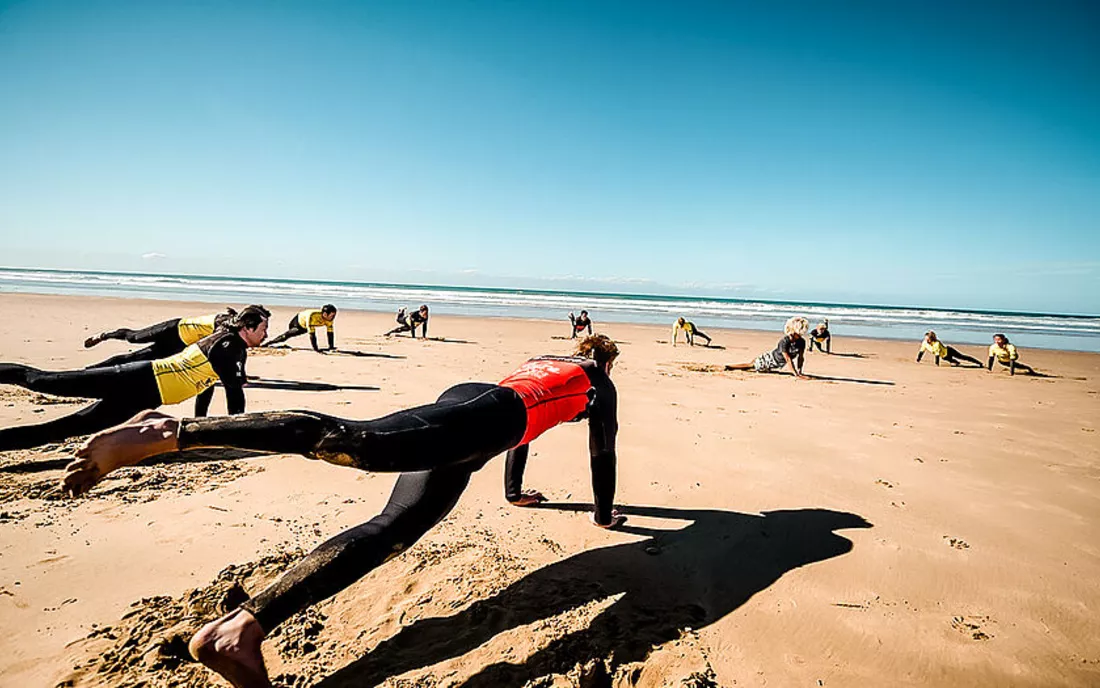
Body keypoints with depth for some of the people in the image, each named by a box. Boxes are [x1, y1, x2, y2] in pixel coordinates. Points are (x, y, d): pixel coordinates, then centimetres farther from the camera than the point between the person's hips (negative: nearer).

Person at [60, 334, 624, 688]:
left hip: (461, 400, 7)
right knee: (356, 441, -25)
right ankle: (172, 431, -36)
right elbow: (603, 454, 29)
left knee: (391, 529, -7)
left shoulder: (543, 359, 44)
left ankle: (241, 629, -19)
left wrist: (514, 493, 64)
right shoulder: (600, 385, 27)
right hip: (489, 416, -7)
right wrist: (603, 515, 43)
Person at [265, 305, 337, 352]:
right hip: (298, 321, -6)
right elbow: (311, 334, -48)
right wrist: (316, 349, -49)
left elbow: (330, 332, -24)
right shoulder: (312, 316, -48)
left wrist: (331, 347, -29)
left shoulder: (329, 318, -31)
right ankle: (268, 343, 32)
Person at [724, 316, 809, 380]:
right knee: (750, 365, 4)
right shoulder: (784, 341, -37)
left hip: (778, 364, 6)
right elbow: (788, 359, -39)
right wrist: (796, 375, -41)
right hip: (769, 359, -6)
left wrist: (800, 372, -11)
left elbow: (801, 357, -7)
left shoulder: (802, 342, -18)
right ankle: (727, 367, 20)